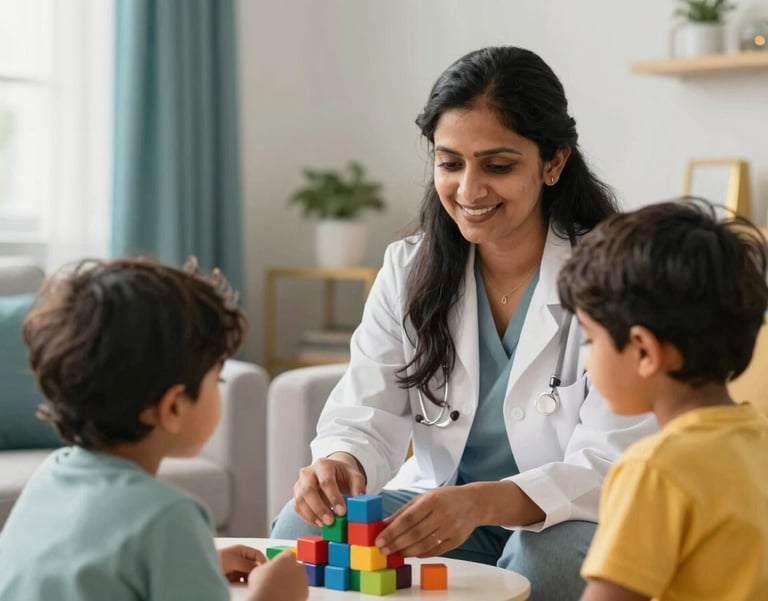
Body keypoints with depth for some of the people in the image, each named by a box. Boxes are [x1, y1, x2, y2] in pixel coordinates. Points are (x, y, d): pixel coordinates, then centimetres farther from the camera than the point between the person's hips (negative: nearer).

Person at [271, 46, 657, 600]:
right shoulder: (407, 269, 1)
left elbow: (609, 466, -22)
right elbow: (366, 419, -5)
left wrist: (482, 502, -41)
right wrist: (339, 464, -32)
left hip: (569, 523, -3)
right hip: (434, 509, 3)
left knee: (549, 556, -36)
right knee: (302, 527, -22)